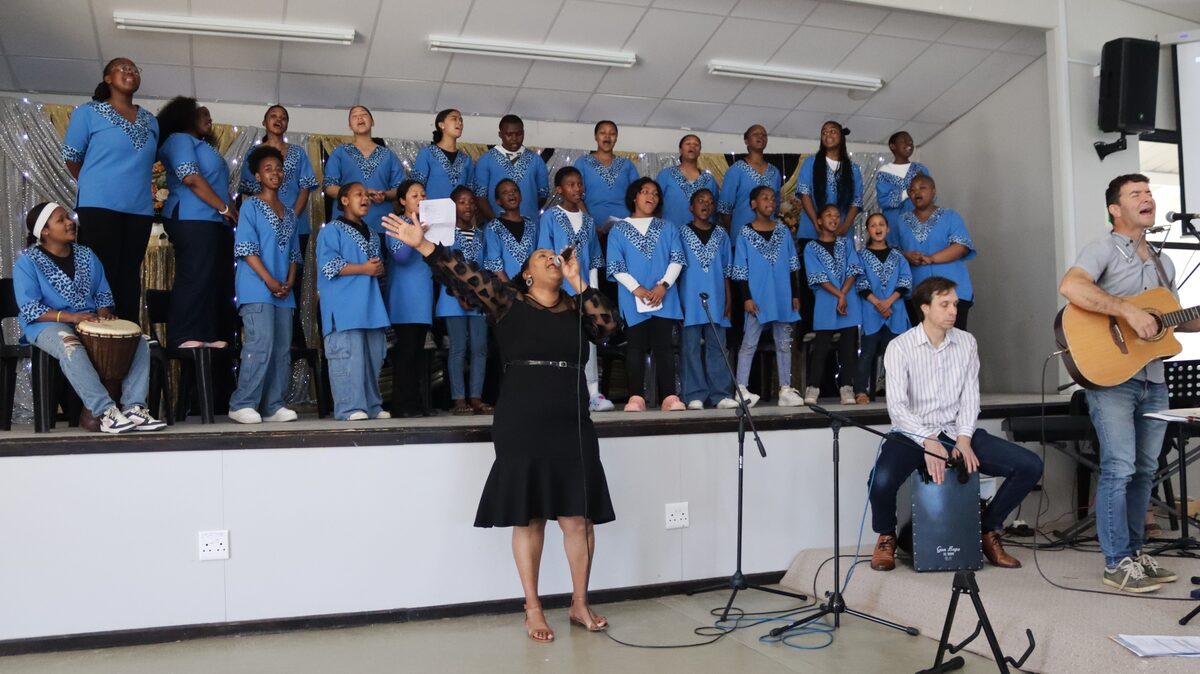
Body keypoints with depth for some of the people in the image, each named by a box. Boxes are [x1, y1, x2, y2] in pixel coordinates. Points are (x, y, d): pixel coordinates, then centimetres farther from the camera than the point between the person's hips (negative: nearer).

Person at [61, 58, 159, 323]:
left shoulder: (150, 121, 15)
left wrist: (135, 188, 15)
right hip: (100, 206, -5)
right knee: (102, 274, -5)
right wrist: (95, 188, 11)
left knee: (130, 275, 6)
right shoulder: (88, 112, 1)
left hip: (140, 209, 5)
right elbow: (71, 157, 5)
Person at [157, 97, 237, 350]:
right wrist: (224, 207, -12)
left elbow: (217, 185, 31)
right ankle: (187, 338, -16)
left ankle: (210, 336, 3)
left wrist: (231, 209, 12)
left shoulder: (204, 146, 30)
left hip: (214, 222, 10)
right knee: (195, 279, -15)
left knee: (218, 280, 3)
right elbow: (190, 178, -14)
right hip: (194, 220, -10)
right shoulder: (179, 139, 0)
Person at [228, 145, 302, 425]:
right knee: (261, 344, -15)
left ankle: (273, 406, 8)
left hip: (284, 292, 6)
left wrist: (289, 282, 1)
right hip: (256, 289, -6)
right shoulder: (250, 206, 2)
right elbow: (246, 248, -7)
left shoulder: (290, 212, 19)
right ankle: (243, 404, -8)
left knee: (282, 349, 3)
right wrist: (270, 282, -14)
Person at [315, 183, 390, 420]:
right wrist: (363, 268, -13)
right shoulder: (332, 230, 1)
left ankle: (372, 405, 12)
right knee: (348, 354, -13)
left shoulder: (371, 234, 25)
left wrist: (379, 269, 7)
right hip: (345, 306, -7)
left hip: (371, 305, 7)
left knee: (373, 354, 5)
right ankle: (350, 407, -11)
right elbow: (329, 265, -10)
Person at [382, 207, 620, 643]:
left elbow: (610, 326, -4)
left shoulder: (577, 309, 12)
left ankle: (579, 605, 18)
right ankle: (532, 609, 15)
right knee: (528, 517, 4)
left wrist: (579, 284, -4)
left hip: (571, 426, 3)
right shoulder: (508, 302, 4)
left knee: (578, 517, 3)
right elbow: (468, 277, -6)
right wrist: (423, 245, -15)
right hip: (521, 424, -2)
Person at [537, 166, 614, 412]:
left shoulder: (588, 220, 15)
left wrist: (593, 291, 8)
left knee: (588, 340, 1)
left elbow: (593, 261, 15)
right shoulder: (549, 217, 2)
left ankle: (593, 394, 1)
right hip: (559, 291, -4)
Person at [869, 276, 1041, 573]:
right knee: (882, 480, -34)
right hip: (913, 434, -4)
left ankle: (988, 528, 12)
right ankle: (886, 536, 1)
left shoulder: (966, 342, 6)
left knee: (1030, 466, -11)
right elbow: (897, 406, -15)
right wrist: (928, 442, -27)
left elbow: (970, 396, 3)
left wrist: (964, 438, -13)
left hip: (957, 432, 4)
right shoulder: (899, 347, -7)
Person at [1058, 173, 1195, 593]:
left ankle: (1135, 552, 21)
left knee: (1145, 471, 11)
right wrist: (1128, 311, -27)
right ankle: (1117, 563, -1)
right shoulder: (1104, 250, -5)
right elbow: (1070, 286, -25)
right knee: (1119, 469, -9)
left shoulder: (1162, 263, 20)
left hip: (1153, 381, 8)